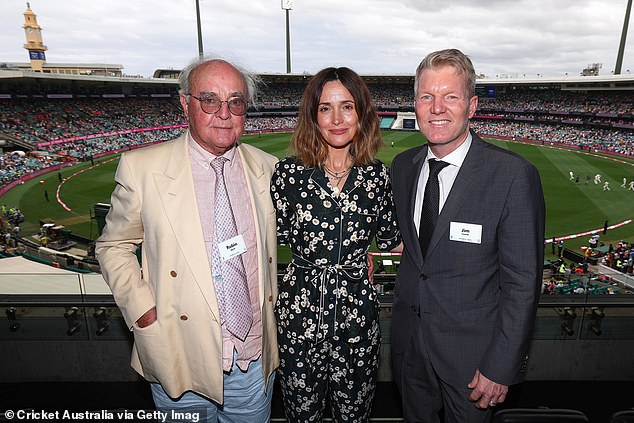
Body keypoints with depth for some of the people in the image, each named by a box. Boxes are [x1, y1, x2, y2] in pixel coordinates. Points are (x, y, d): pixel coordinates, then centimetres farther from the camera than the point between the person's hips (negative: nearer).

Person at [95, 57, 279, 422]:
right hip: (182, 360, -2)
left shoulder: (266, 167, -1)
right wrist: (143, 312, -9)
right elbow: (114, 247, 1)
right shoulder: (142, 168, -10)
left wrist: (272, 297, 7)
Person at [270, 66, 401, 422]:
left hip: (358, 313, 1)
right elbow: (278, 235, 1)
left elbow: (391, 238, 8)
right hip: (300, 313, -1)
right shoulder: (290, 172, -7)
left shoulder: (378, 175, -2)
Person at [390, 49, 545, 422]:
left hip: (470, 348, -4)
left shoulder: (514, 175, -19)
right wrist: (405, 307, 6)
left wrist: (501, 367, -14)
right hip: (409, 340, 5)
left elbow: (522, 282, -17)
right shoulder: (403, 166, -2)